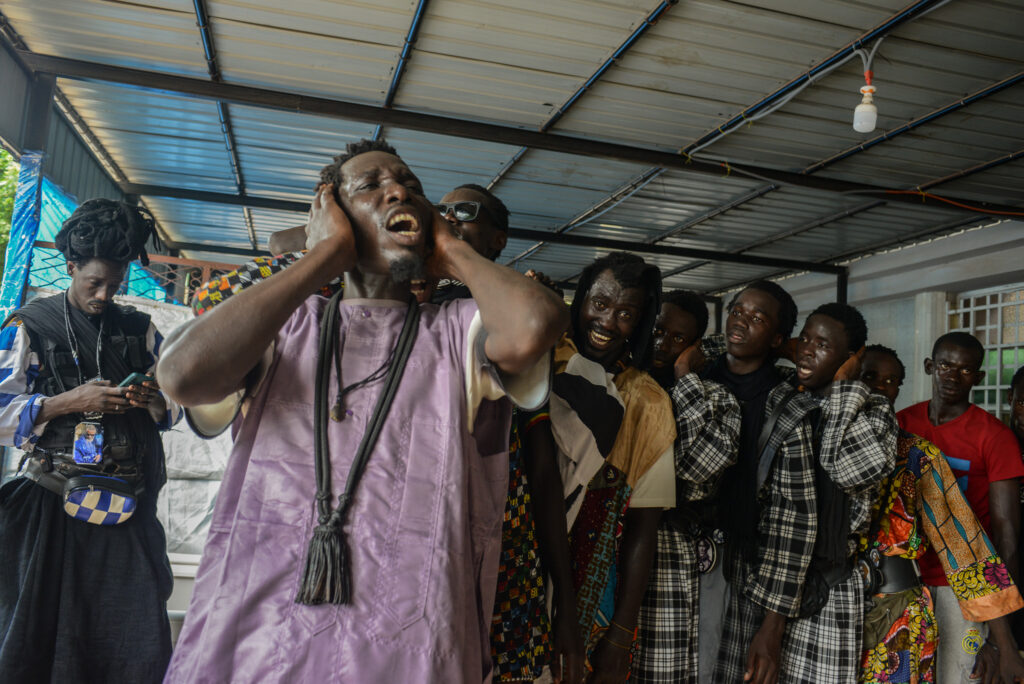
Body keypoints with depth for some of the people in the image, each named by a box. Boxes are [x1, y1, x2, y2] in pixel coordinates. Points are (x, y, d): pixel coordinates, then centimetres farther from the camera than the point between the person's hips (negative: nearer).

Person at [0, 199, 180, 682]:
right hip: (51, 507, -2)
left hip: (128, 508, 3)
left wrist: (153, 401, -7)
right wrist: (70, 401, -15)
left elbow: (175, 408, 15)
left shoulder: (141, 329, 13)